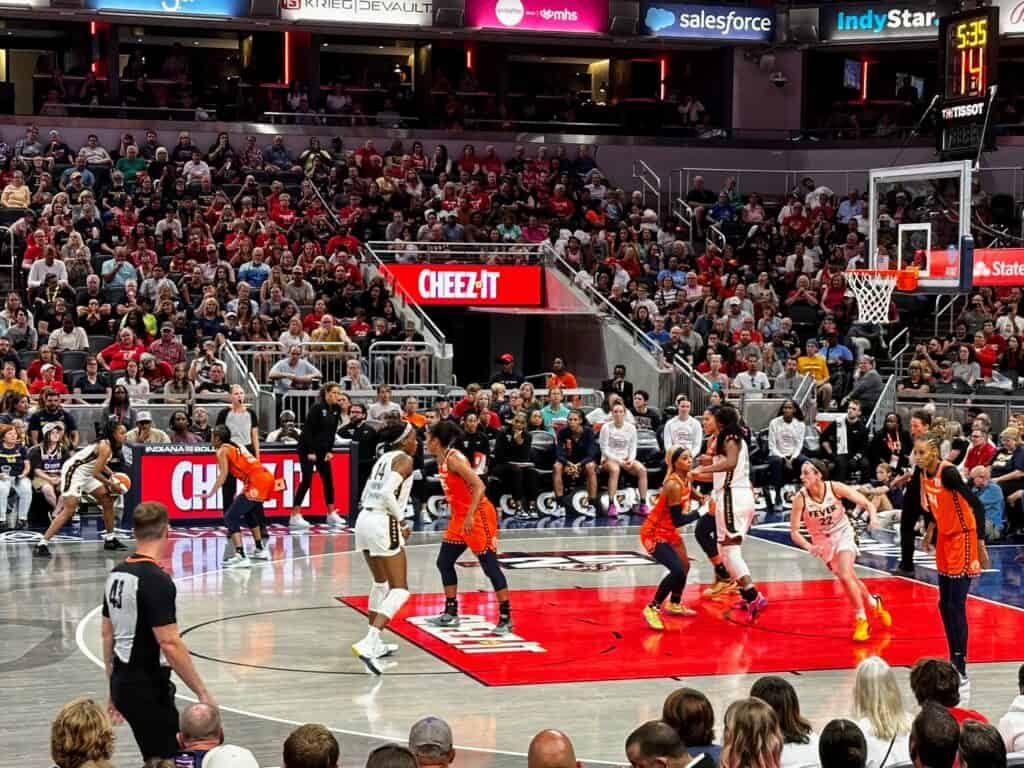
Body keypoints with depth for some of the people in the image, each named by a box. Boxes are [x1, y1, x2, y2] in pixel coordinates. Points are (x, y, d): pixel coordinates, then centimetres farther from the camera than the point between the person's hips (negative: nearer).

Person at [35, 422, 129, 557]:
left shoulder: (110, 446, 7)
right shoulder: (105, 447, -21)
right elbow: (96, 473, -22)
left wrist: (111, 475, 9)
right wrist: (112, 484, -10)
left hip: (86, 473, 10)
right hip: (73, 471, -10)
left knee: (108, 500, 12)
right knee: (69, 509, -19)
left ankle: (110, 539, 23)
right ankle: (43, 544, -23)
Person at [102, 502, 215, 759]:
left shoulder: (117, 574, 7)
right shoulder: (157, 580, -19)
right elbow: (170, 644, -23)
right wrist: (202, 693, -17)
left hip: (122, 683, 9)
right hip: (148, 689, -9)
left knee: (158, 757, 17)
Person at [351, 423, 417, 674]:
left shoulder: (383, 458, 19)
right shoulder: (404, 460, -5)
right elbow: (387, 492, -19)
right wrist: (401, 522, -9)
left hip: (364, 520, 9)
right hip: (383, 524, -9)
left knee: (381, 584, 24)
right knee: (399, 590, -6)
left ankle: (374, 644, 27)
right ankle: (367, 644, -22)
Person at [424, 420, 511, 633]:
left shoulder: (453, 458, -18)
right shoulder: (442, 460, 10)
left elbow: (479, 486, -24)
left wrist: (469, 516, -26)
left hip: (478, 516, -10)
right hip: (460, 517, 10)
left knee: (490, 566, -7)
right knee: (444, 562, 11)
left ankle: (506, 618, -3)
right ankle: (451, 614, 19)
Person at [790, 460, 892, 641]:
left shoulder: (835, 488, -21)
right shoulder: (800, 498, -20)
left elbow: (867, 503, -14)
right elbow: (794, 532, -16)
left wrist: (873, 516, -36)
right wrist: (809, 547, -34)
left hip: (843, 534, -2)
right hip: (824, 541, 2)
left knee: (845, 576, -21)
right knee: (850, 579, 10)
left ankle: (861, 619, -5)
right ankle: (873, 603, 39)